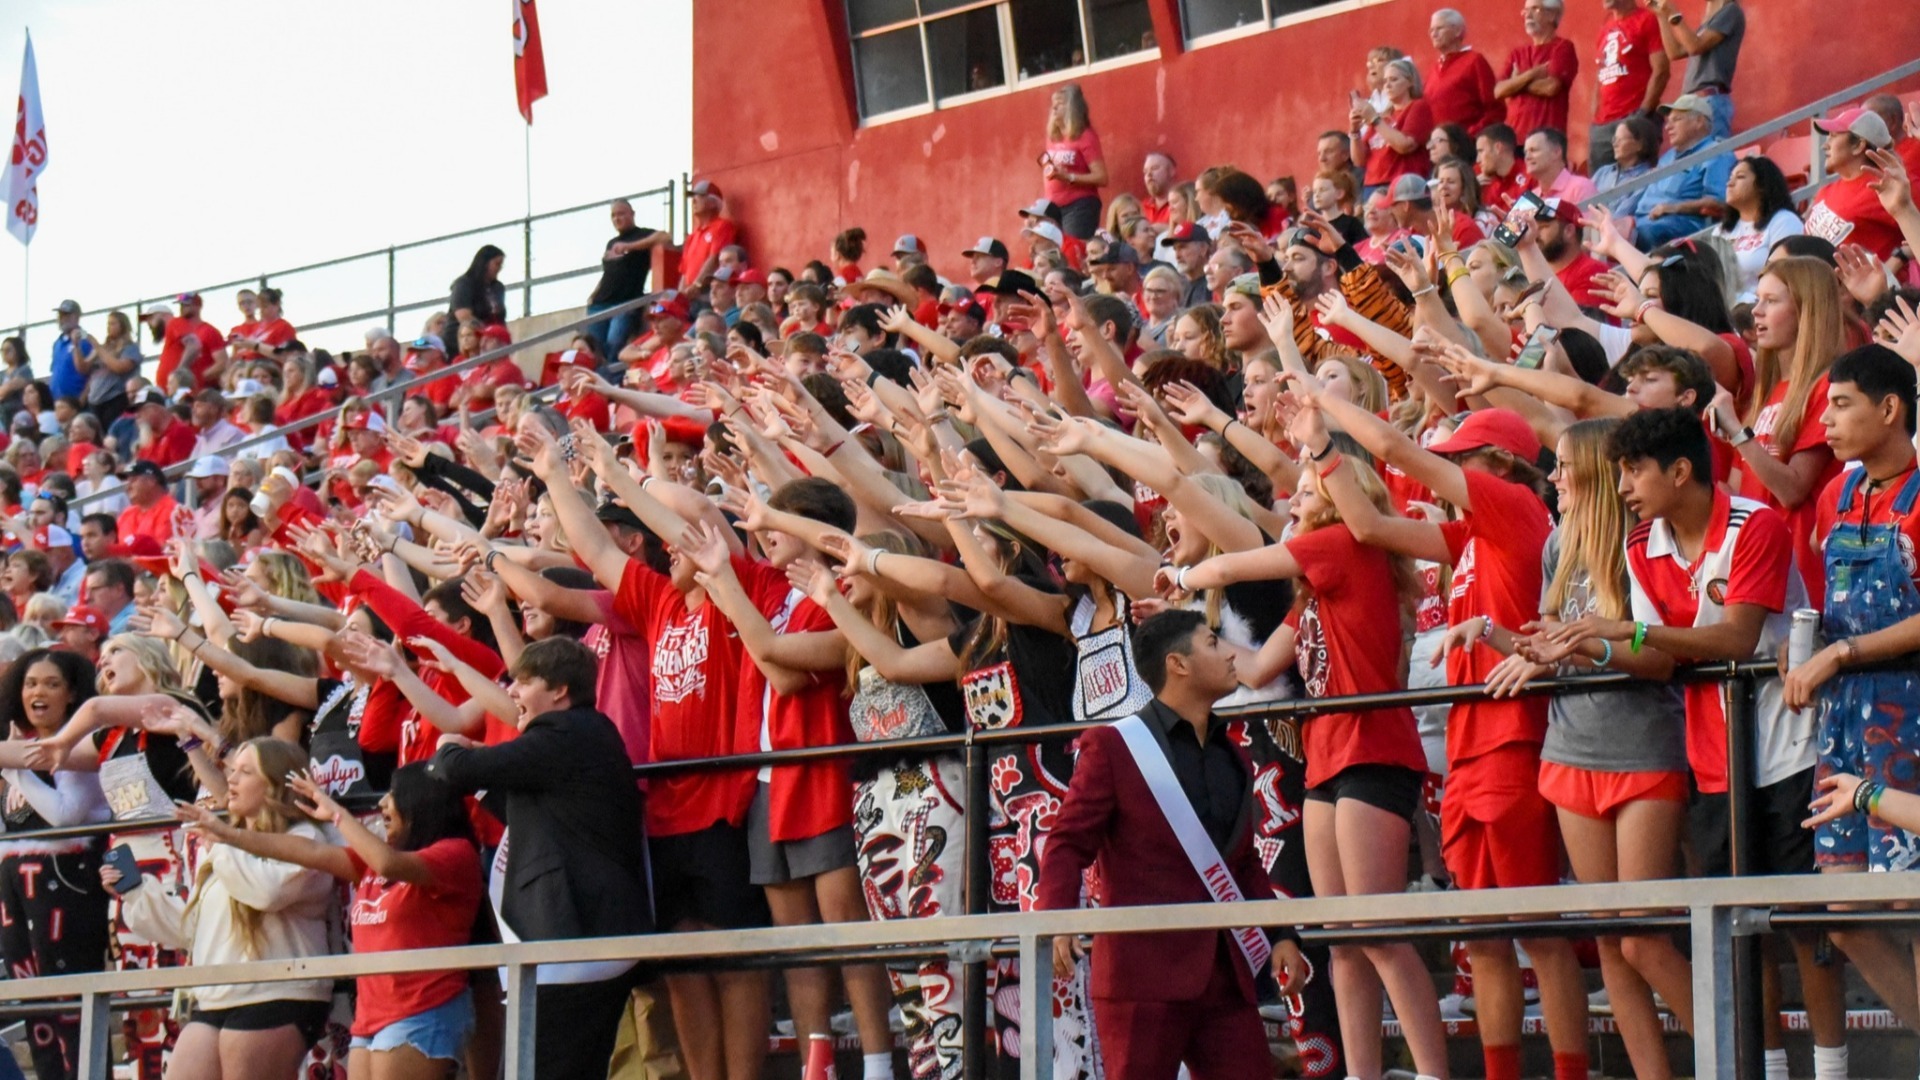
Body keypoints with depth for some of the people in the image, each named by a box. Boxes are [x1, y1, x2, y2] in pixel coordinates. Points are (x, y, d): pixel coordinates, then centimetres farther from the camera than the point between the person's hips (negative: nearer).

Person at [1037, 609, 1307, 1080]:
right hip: (1144, 970, -6)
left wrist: (1280, 934, 12)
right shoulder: (1113, 745, -1)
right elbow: (1067, 842, -6)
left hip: (1226, 973, 6)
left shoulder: (1231, 758, 20)